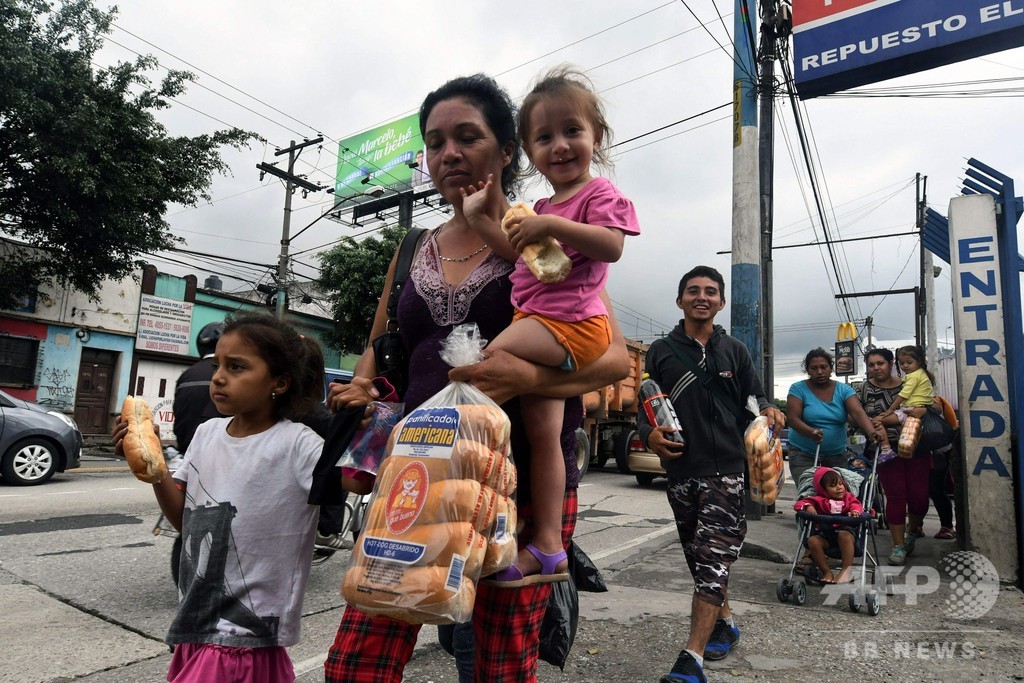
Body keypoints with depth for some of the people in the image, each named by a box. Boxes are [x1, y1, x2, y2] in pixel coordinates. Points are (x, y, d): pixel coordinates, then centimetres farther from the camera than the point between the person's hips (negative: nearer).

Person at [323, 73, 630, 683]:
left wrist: (528, 376, -24)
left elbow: (617, 357, -6)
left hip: (523, 485, -3)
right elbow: (378, 352, 24)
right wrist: (362, 392, 1)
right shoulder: (415, 251, 13)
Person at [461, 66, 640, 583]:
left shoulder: (598, 193, 2)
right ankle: (548, 545, 10)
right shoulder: (543, 206, 29)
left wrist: (552, 226, -21)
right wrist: (478, 216, 14)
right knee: (543, 432, 5)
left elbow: (612, 246, -16)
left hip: (568, 321, -9)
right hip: (539, 322, 9)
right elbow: (518, 252, 19)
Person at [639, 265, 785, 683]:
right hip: (681, 469, 2)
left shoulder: (734, 351, 10)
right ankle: (724, 623, 37)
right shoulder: (661, 352, 8)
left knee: (712, 559, -10)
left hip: (726, 468, -2)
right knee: (698, 556, 14)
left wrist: (769, 412, -10)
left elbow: (754, 399, 13)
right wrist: (649, 434, -13)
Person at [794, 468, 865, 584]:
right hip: (824, 534, 1)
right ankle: (827, 572, -16)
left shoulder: (848, 497, 20)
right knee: (812, 541, -28)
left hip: (844, 530, -1)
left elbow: (856, 504, 1)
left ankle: (847, 569, -24)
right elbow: (799, 503, 7)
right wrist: (808, 506, -16)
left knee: (844, 536, -36)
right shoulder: (819, 500, 14)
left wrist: (855, 510, -23)